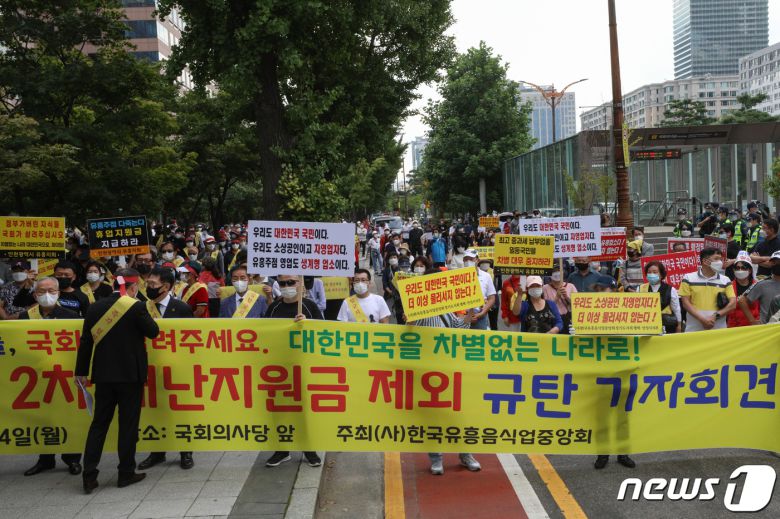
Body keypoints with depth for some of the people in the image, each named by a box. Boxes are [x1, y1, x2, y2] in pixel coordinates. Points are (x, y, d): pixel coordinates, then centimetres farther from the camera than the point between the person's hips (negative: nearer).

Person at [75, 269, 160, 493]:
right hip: (131, 374, -4)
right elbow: (153, 332, -3)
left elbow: (85, 341, 4)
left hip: (103, 375, 4)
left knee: (99, 423, 10)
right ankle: (126, 473, 12)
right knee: (128, 424, 6)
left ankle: (89, 475, 7)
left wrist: (81, 371, 11)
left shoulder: (95, 307, 2)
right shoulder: (136, 307, -12)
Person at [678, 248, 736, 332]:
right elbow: (685, 302, -3)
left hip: (718, 330, 2)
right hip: (694, 331, -2)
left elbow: (732, 304, 1)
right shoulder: (688, 278, 2)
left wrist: (715, 316, -12)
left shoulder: (725, 281, 7)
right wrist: (702, 319, -14)